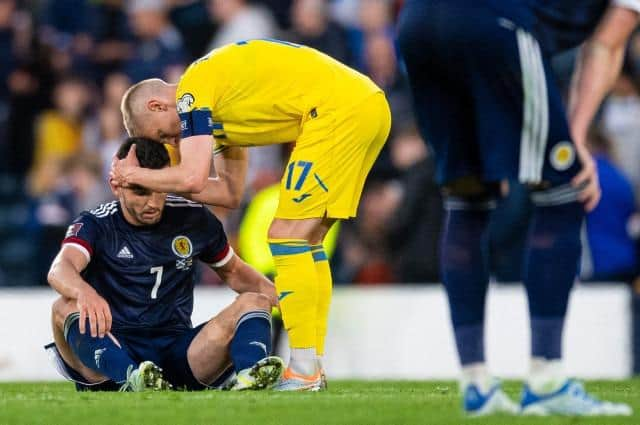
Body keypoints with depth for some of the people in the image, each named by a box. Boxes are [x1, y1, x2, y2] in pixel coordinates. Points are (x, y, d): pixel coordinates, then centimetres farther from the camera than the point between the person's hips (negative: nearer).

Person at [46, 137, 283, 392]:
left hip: (176, 353, 3)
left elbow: (232, 270, 24)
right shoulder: (96, 225, -3)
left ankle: (249, 374, -48)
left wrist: (267, 288, 0)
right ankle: (130, 379, -58)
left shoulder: (193, 219, 8)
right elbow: (60, 270, -24)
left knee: (254, 301, -15)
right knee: (66, 308, -31)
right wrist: (85, 292, -50)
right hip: (112, 352, -3)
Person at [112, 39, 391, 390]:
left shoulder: (193, 90, -4)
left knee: (286, 238, -6)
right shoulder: (219, 102, 24)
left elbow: (192, 179, -13)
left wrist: (135, 174, 3)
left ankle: (305, 372, -6)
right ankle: (314, 366, 15)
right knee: (306, 242, 15)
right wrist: (157, 184, 20)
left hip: (338, 109, -10)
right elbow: (230, 193, 26)